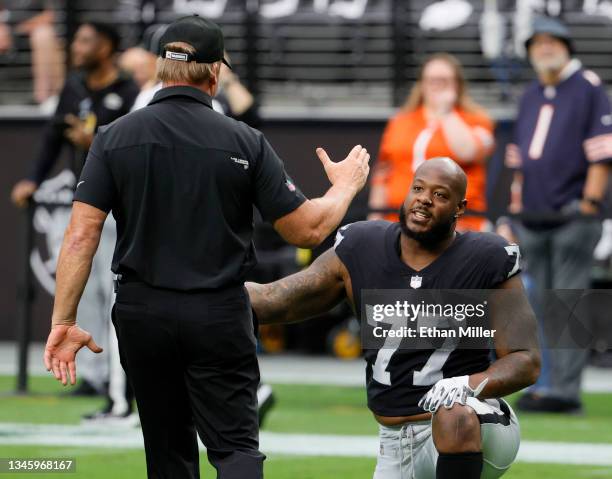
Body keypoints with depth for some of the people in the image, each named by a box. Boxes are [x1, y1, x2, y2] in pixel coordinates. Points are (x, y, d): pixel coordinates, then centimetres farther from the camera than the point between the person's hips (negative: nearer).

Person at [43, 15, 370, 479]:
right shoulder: (245, 142, -5)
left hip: (142, 317, 2)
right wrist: (345, 187, 18)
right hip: (220, 316, -2)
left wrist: (63, 321, -5)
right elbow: (307, 229, -1)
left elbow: (81, 236, -8)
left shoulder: (115, 137, -3)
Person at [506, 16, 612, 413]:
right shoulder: (531, 96, 19)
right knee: (542, 308, 7)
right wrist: (517, 204, 16)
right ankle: (546, 384, 11)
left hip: (573, 217, -7)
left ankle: (566, 390, -17)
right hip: (534, 220, 7)